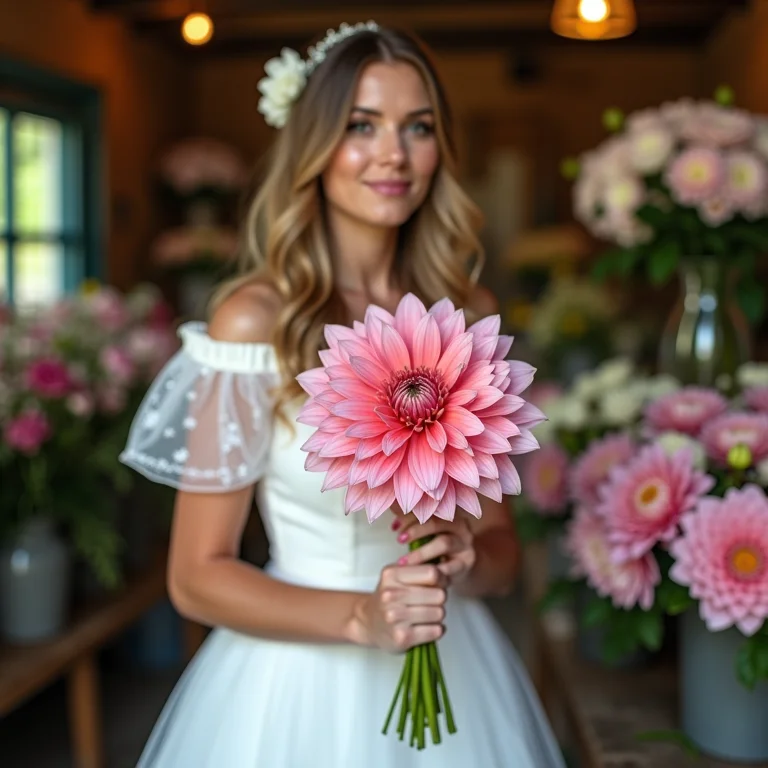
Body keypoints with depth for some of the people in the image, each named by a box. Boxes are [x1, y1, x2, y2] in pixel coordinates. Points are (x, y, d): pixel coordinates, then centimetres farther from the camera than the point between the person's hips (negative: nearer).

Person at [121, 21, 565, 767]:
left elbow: (502, 545, 5)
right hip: (301, 676, -4)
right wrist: (359, 616, -23)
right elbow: (197, 577, -10)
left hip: (454, 673, 4)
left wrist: (466, 556, -16)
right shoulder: (254, 319, -13)